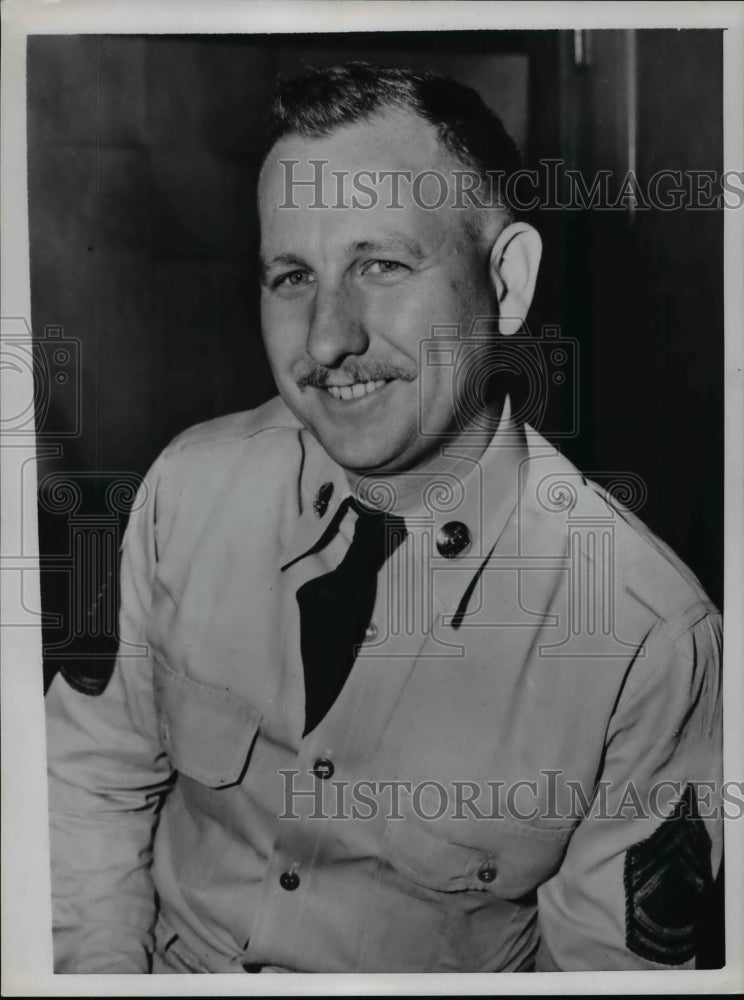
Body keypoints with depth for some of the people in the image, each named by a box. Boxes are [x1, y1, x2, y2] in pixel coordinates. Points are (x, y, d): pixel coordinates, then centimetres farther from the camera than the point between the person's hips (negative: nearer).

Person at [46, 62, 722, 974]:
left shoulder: (654, 635, -19)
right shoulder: (190, 485, -9)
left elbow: (603, 956, -9)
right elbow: (93, 778, -1)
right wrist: (103, 967, -13)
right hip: (161, 965, 3)